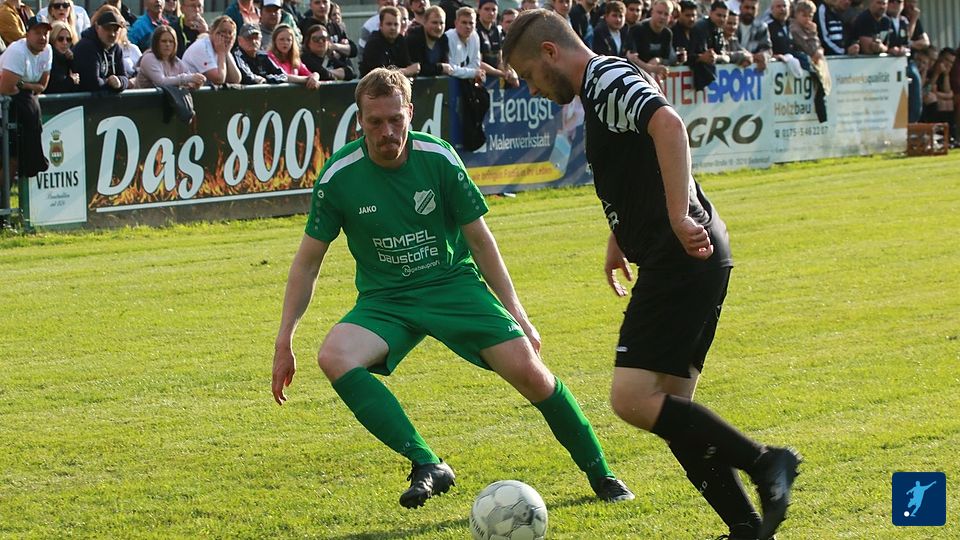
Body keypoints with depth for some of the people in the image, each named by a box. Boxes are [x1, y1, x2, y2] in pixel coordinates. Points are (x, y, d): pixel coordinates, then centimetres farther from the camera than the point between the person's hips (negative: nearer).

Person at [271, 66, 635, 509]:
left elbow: (479, 240, 0)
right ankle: (427, 467, -28)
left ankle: (600, 475, 7)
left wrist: (517, 315, 0)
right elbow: (308, 260, 0)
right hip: (384, 301, 1)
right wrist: (285, 341, -4)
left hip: (454, 284, 0)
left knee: (530, 372, -17)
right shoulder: (338, 176, -11)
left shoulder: (438, 158, -11)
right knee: (333, 357, -30)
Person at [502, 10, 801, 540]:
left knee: (633, 399, -15)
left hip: (683, 257, -11)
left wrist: (680, 218, -34)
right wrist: (620, 239, 41)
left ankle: (764, 464, -10)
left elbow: (668, 124, -29)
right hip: (696, 259, 11)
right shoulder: (599, 89, 22)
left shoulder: (607, 78, -9)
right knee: (669, 408, 9)